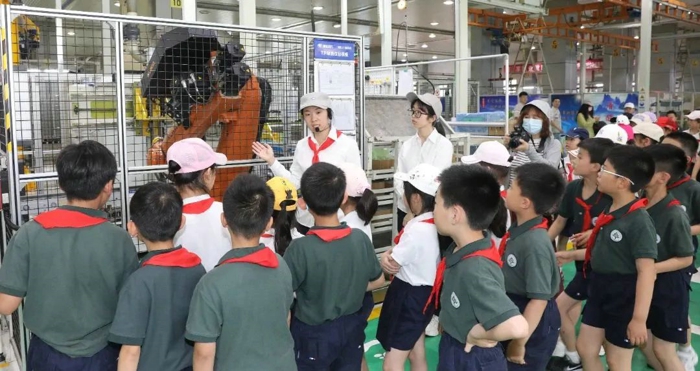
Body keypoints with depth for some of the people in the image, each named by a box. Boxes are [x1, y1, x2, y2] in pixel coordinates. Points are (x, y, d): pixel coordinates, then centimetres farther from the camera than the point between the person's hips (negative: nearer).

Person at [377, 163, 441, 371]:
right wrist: (389, 254, -12)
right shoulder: (434, 223, 0)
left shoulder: (417, 230, -27)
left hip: (408, 297, -9)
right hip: (422, 294, 9)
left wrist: (385, 257, 5)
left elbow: (390, 266, -16)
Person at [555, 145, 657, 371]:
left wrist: (639, 318, -26)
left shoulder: (639, 221, -24)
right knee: (585, 349, 18)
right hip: (600, 289, 8)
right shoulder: (610, 210, 3)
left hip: (624, 296, -8)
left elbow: (646, 271, -26)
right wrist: (573, 255, 21)